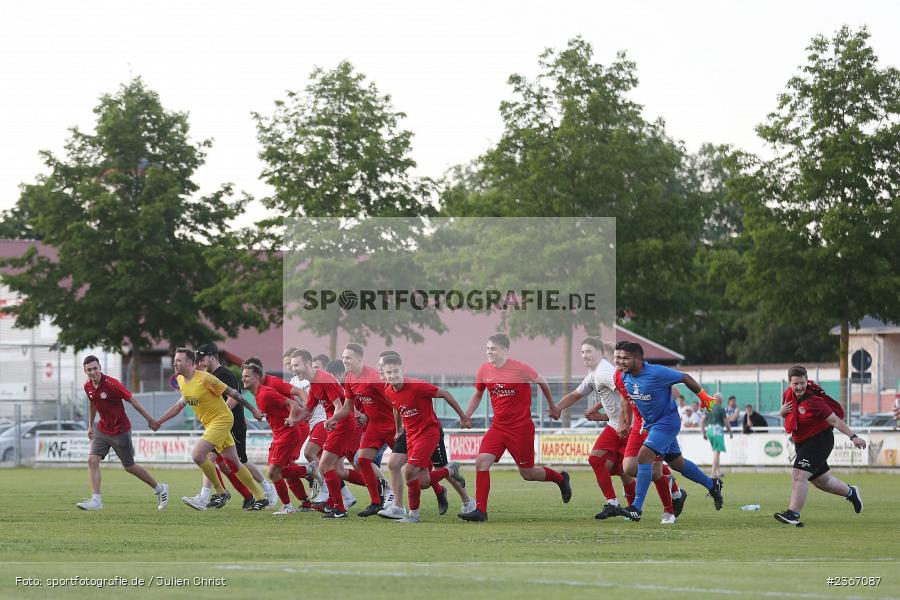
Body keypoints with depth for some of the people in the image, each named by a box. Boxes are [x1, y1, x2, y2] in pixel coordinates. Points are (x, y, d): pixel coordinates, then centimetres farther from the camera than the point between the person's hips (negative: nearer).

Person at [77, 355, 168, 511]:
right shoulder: (88, 386, -2)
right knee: (92, 460, -11)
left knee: (129, 466, 6)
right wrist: (90, 425, 23)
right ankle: (96, 500, -10)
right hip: (102, 429, 6)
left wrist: (150, 419, -17)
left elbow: (132, 400, -18)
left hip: (120, 431, -6)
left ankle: (160, 488, 26)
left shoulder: (111, 383, -23)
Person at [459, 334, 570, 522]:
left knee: (527, 474, 5)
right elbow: (477, 395, 19)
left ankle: (560, 478, 35)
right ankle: (480, 510, -10)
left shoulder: (520, 369, -14)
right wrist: (465, 417, 10)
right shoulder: (484, 371, 0)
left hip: (521, 427, -4)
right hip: (498, 427, 5)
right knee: (481, 462, -15)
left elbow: (542, 383, 3)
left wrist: (552, 406, 15)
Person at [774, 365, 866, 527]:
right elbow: (786, 415, 16)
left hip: (819, 440, -8)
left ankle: (793, 514, -23)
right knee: (821, 480, 21)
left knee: (799, 475, -22)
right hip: (801, 443, 8)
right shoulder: (788, 395, -3)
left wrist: (853, 437, -28)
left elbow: (834, 420, -22)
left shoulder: (813, 401, -23)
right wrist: (783, 411, -9)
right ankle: (851, 492, 46)